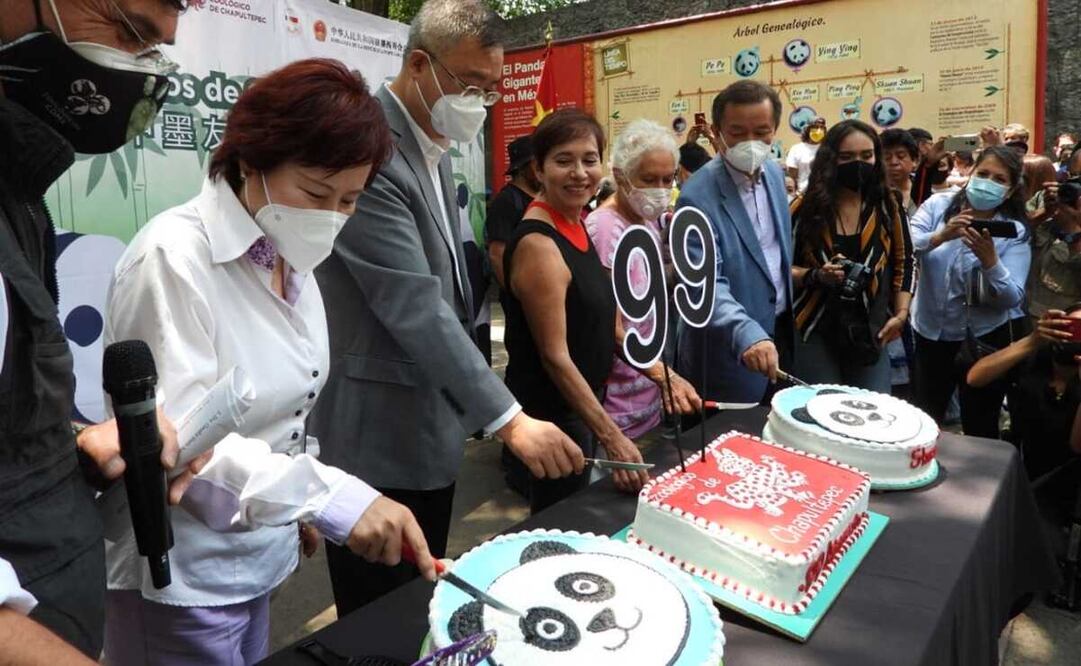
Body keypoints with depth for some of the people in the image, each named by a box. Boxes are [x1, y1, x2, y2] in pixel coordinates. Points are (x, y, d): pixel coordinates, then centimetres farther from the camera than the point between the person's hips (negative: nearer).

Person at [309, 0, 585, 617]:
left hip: (430, 425, 9)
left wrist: (464, 408, 16)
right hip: (379, 436, -9)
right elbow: (413, 306, -27)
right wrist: (508, 419, -28)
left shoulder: (433, 145, 11)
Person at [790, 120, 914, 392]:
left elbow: (905, 262, 14)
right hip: (815, 332, -2)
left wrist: (901, 314, 5)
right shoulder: (805, 207, -3)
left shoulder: (888, 207, 5)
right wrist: (815, 276, -18)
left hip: (869, 334, 2)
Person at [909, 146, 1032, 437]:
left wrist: (989, 259, -33)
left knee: (979, 430, 12)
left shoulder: (1015, 232, -8)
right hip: (930, 332, 1)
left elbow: (1012, 299, -17)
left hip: (983, 338, -1)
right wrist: (941, 236, -35)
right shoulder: (939, 204, -5)